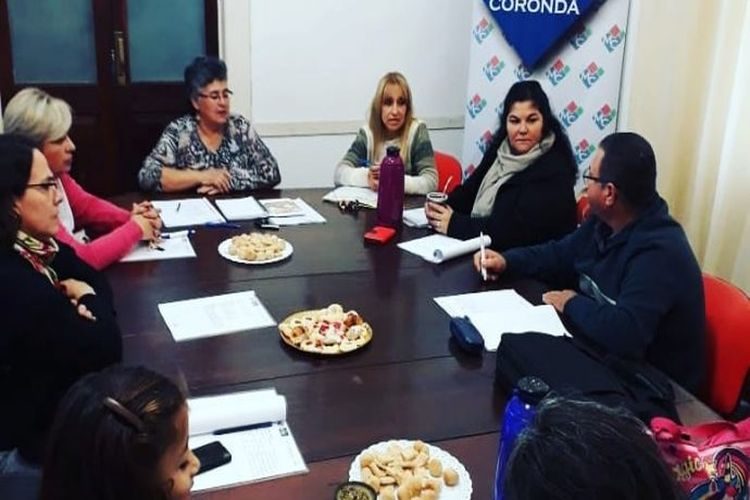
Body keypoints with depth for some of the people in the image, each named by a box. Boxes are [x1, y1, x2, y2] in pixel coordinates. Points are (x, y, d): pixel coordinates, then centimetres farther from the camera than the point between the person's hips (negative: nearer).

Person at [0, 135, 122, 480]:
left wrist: (83, 301, -14)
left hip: (49, 402, 8)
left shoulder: (32, 245, -4)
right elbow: (105, 350, -24)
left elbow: (97, 281, 8)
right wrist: (87, 299, -6)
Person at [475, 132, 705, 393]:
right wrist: (507, 260, 1)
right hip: (606, 357, 8)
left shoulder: (658, 253, -30)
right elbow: (560, 254, 17)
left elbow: (625, 334, -40)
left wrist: (573, 304, -22)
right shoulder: (604, 222, 0)